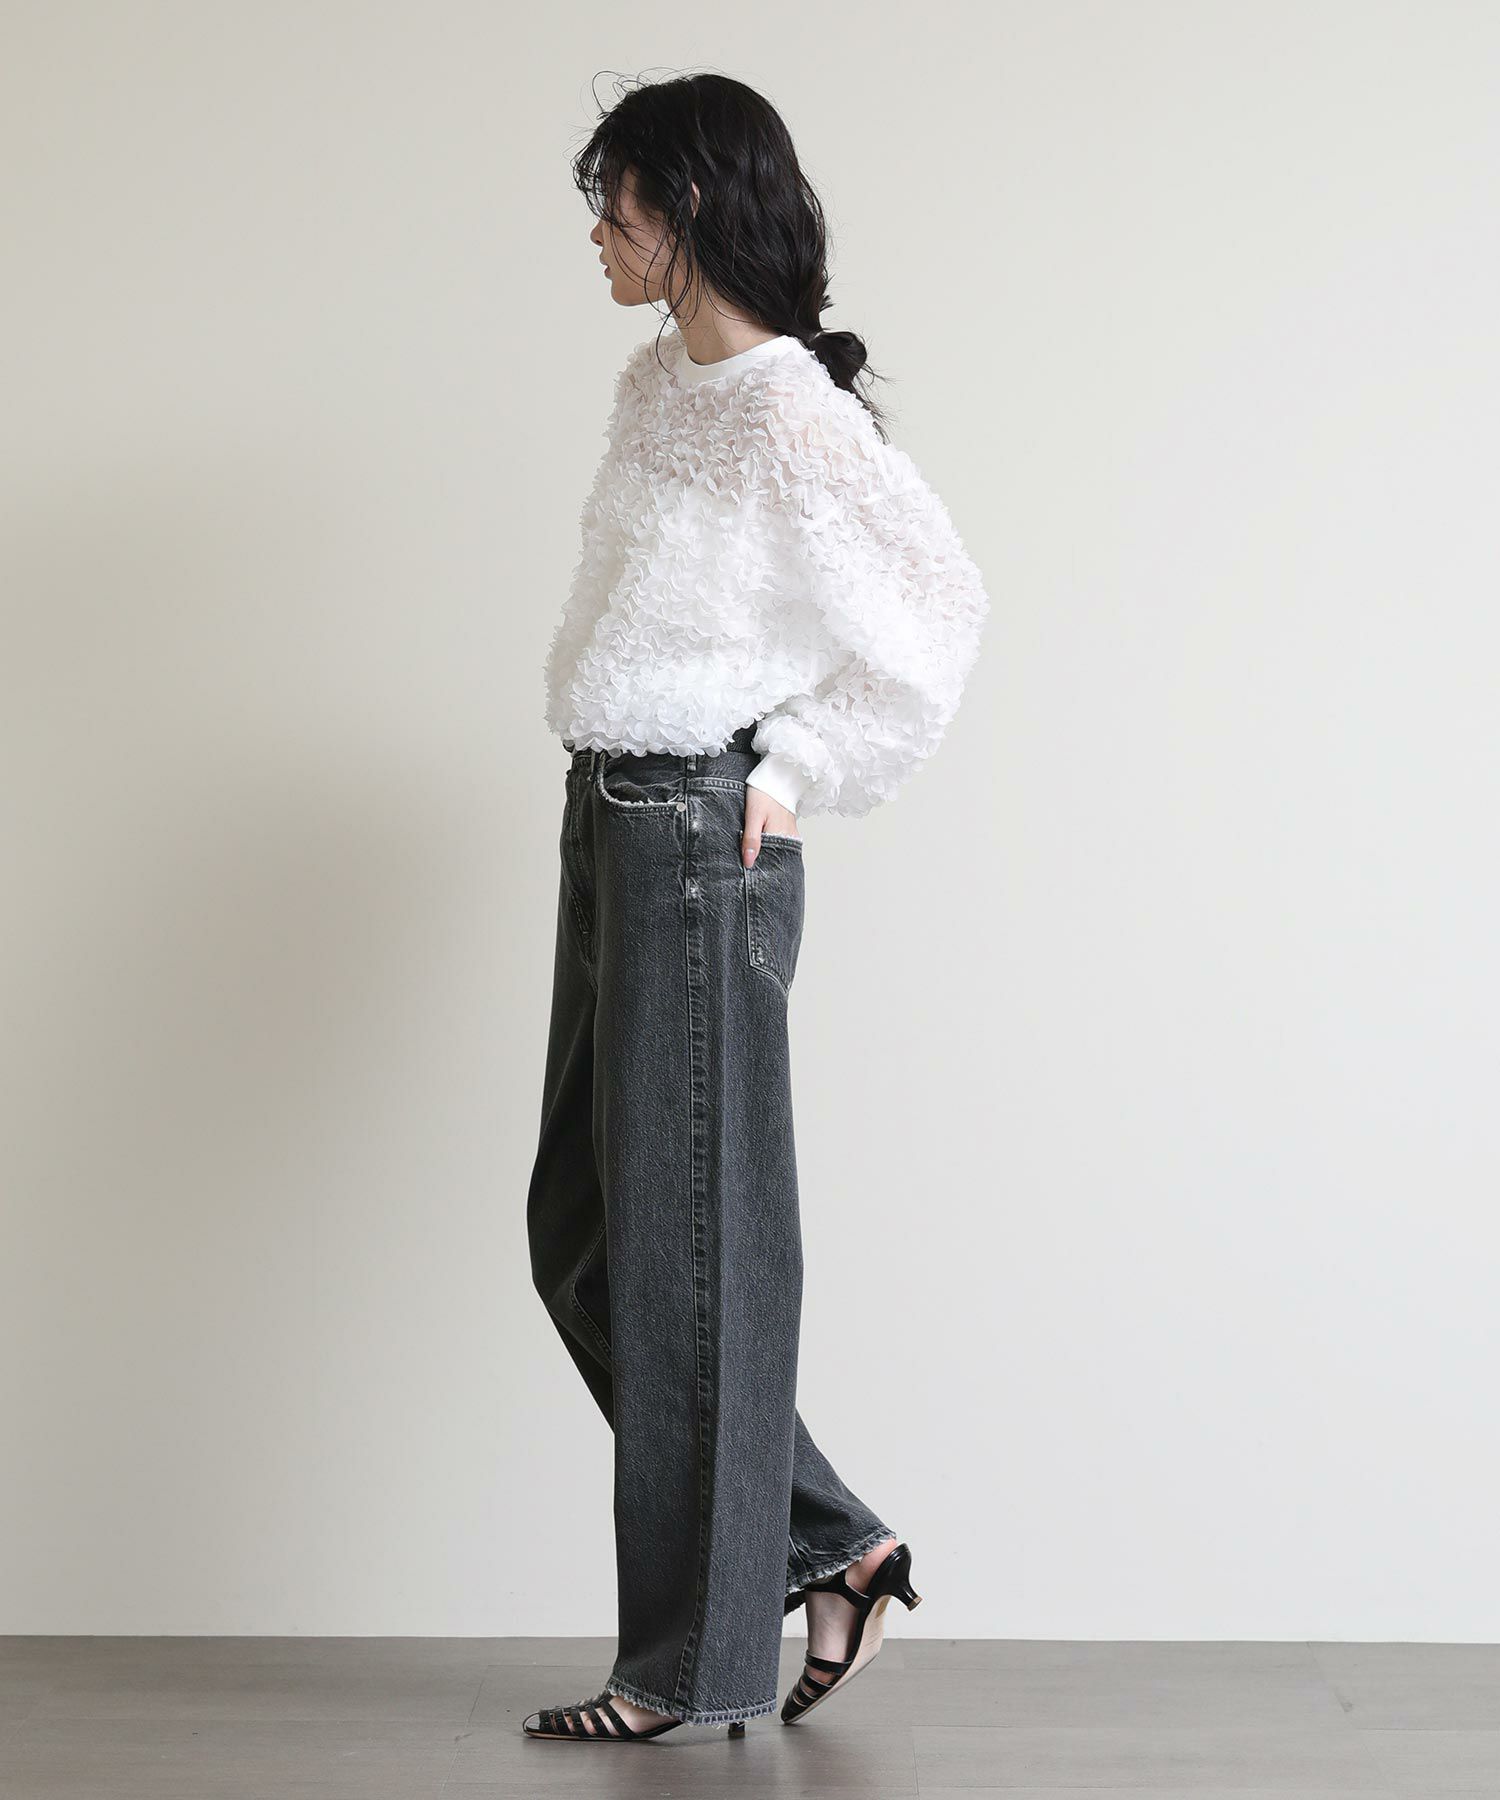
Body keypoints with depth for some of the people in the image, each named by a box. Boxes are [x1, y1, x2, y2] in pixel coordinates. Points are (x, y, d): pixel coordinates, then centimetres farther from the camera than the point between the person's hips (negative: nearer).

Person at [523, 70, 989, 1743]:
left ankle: (702, 1657, 14)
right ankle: (827, 1544, 23)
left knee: (684, 1240, -1)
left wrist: (797, 773, -9)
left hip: (698, 843, -10)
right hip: (608, 830, 10)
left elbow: (938, 611, -13)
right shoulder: (659, 380, 12)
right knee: (580, 1230, 13)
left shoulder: (791, 416, -15)